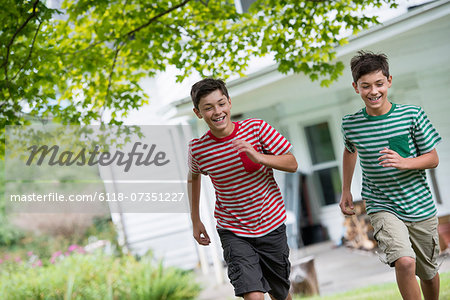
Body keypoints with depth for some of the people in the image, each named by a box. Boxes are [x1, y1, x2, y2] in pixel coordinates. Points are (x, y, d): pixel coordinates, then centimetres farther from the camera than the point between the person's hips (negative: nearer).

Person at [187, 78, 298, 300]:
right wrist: (195, 220, 10)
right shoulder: (198, 149, -11)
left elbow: (292, 164, -11)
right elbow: (193, 176, 11)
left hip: (271, 225, 1)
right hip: (233, 232, -1)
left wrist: (258, 157, -28)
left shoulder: (256, 128, -13)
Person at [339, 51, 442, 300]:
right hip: (382, 207, -1)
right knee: (405, 262, -27)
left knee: (429, 273, 16)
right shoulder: (350, 124, -5)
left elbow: (433, 159, -3)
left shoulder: (412, 115, -9)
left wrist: (403, 163, -21)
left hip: (420, 207, 1)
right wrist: (345, 191, 19)